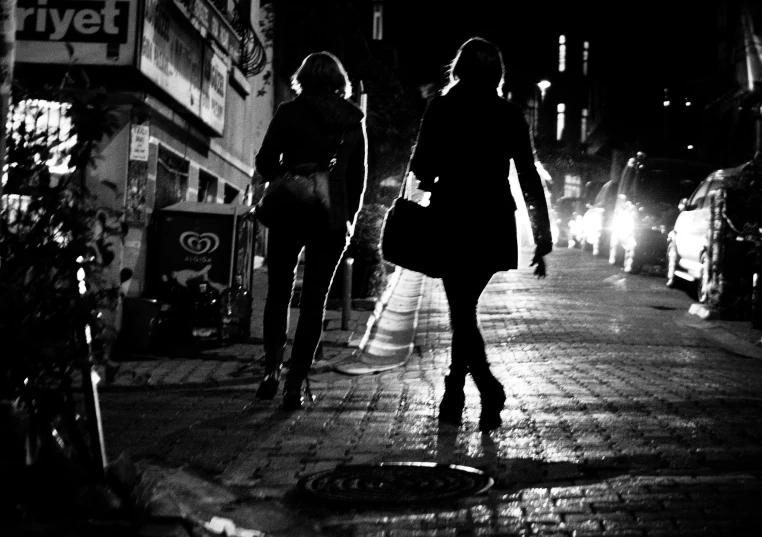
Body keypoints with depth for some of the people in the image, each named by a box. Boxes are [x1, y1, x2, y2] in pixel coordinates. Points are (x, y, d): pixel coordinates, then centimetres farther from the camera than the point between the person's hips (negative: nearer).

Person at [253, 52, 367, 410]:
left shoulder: (289, 112, -3)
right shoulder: (353, 120, 6)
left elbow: (265, 160, -7)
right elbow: (358, 175, 8)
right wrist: (349, 219, 14)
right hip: (332, 218, 2)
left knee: (279, 293, 13)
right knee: (314, 300, 6)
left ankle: (272, 369, 3)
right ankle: (296, 383, 3)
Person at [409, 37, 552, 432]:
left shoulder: (441, 108, -3)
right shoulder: (510, 115, 3)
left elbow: (420, 167, -6)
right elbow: (530, 178, 1)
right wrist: (542, 236, 4)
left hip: (453, 218, -3)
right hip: (494, 222, 3)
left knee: (461, 309, -1)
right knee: (465, 306, 17)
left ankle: (489, 387, -20)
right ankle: (454, 392, 24)